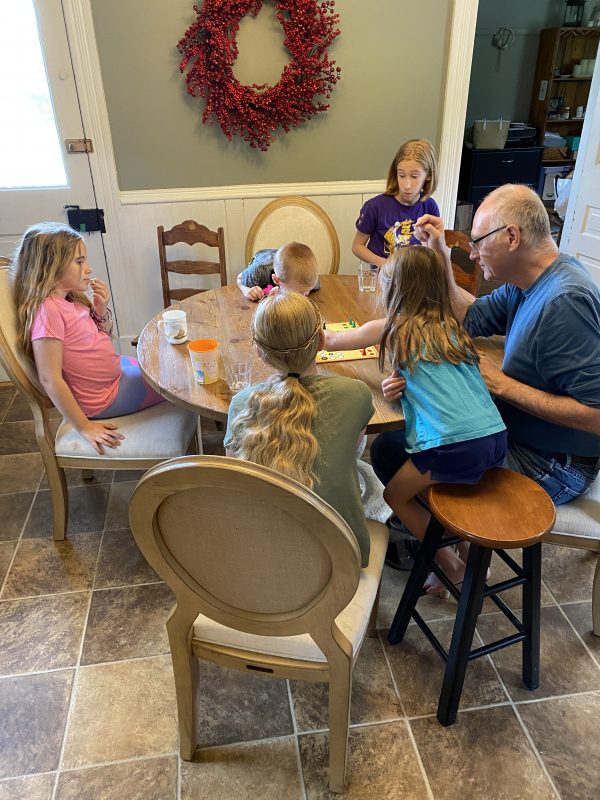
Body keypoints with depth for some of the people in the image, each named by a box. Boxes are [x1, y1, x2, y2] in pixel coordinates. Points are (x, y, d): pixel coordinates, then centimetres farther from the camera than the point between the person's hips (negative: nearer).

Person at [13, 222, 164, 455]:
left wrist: (102, 310, -8)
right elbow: (50, 379, -28)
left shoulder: (71, 299, -1)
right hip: (107, 397, -9)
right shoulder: (47, 310, -27)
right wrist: (84, 427, -24)